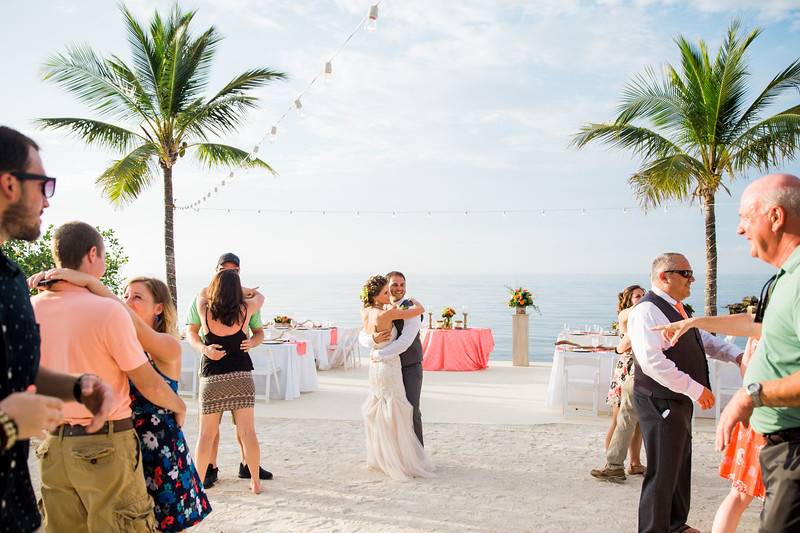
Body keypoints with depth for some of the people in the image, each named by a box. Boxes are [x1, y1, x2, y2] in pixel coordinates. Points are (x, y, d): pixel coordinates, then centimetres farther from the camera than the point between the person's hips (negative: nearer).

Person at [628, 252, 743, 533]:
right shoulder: (648, 310, -21)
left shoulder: (676, 309, 13)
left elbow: (702, 338, 23)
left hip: (679, 400, 11)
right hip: (661, 402, -11)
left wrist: (736, 355, 6)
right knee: (663, 472, -3)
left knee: (680, 465, 23)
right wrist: (695, 389, -27)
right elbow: (652, 360, -30)